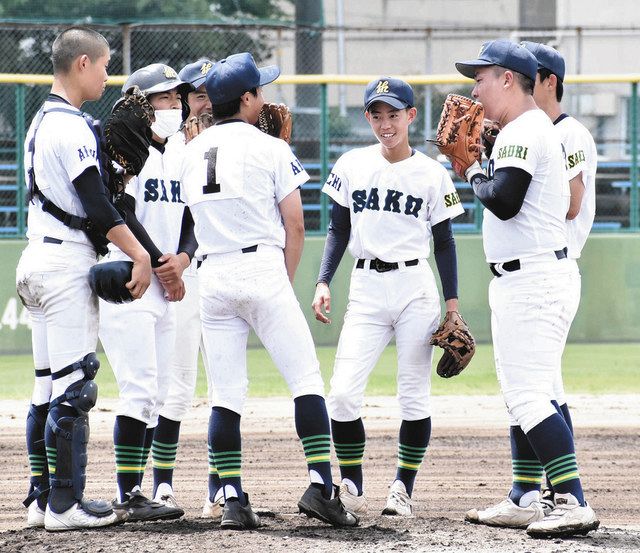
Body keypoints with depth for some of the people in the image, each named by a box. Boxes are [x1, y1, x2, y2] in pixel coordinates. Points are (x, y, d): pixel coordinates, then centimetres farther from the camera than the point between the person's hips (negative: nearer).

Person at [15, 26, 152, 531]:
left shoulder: (42, 122, 17)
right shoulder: (72, 126, -13)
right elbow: (96, 206, -19)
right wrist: (141, 255, -19)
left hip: (39, 258, 10)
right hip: (68, 262, -10)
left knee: (48, 385, 11)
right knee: (73, 386, -9)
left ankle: (43, 499, 13)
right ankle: (65, 503, -9)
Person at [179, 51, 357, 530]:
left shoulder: (191, 153, 13)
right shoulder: (270, 148, -2)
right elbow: (295, 226, -3)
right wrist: (287, 283, 6)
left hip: (212, 275, 5)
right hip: (262, 268, -5)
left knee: (226, 394, 4)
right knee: (306, 378, -1)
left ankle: (233, 500, -2)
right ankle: (320, 485, -12)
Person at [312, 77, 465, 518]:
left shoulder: (432, 174, 1)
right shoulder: (352, 166, 6)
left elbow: (444, 242, 5)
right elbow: (339, 229, 12)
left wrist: (453, 305, 1)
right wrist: (323, 283, 0)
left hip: (415, 289, -1)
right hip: (366, 288, 1)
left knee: (414, 396, -1)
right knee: (343, 393, -10)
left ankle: (403, 489, 9)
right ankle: (351, 488, 5)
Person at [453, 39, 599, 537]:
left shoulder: (523, 132, -15)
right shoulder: (539, 130, 19)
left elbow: (503, 201, -26)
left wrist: (474, 173, -8)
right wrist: (477, 165, 12)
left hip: (531, 281, -11)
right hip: (530, 280, 11)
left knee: (529, 397, -16)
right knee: (522, 394, 17)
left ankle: (573, 502, -21)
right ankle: (525, 501, 22)